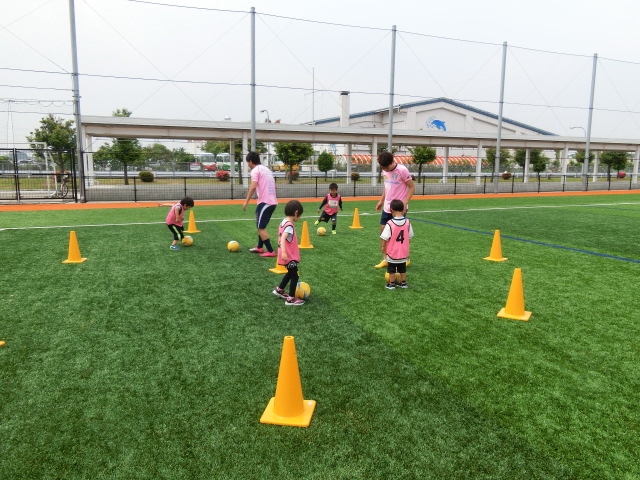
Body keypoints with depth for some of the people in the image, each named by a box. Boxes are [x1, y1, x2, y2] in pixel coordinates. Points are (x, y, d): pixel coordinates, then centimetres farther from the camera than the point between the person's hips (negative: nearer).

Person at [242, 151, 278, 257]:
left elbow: (253, 187, -19)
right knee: (261, 225, 22)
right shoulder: (267, 169, 19)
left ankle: (270, 251, -4)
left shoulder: (255, 170, -6)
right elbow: (274, 186, 22)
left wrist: (246, 201, -15)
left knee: (261, 227, -2)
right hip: (273, 202, 9)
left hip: (265, 202, -9)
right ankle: (260, 247, 30)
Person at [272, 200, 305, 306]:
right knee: (295, 276, 1)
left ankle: (279, 290, 38)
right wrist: (284, 252, -45)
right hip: (290, 256, -10)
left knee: (290, 273, 26)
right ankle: (291, 299, 6)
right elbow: (283, 238, -35)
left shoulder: (283, 222, 6)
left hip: (289, 255, 10)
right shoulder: (289, 225, -22)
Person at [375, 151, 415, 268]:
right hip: (387, 207, 7)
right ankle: (386, 259, 20)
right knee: (383, 232, 7)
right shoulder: (385, 171, 3)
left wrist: (404, 203, -21)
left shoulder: (402, 170, -18)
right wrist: (381, 201, 16)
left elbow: (412, 188, -13)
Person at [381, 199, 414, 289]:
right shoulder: (407, 222, -8)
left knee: (392, 269, 13)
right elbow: (409, 237, 1)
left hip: (392, 253, -3)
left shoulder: (390, 224, -20)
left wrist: (383, 250, -2)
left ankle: (391, 284, 21)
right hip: (404, 253, 3)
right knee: (402, 268, 20)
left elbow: (385, 239, -17)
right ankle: (403, 282, 29)